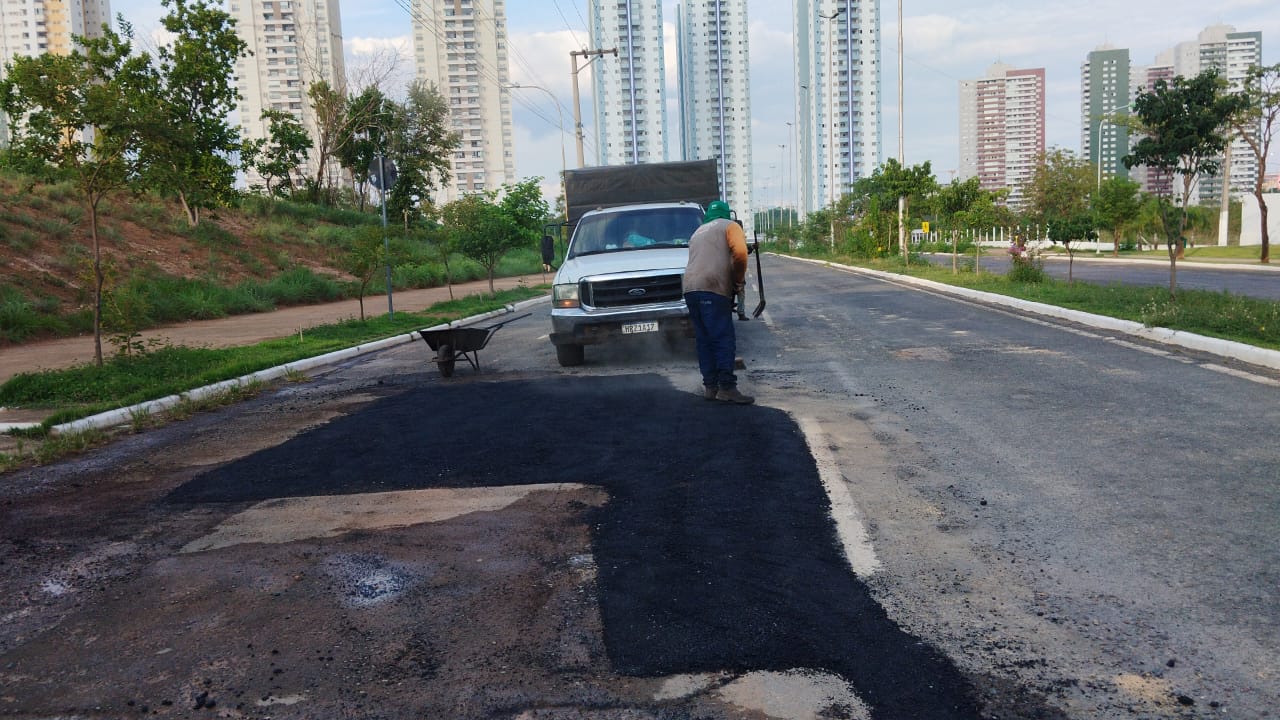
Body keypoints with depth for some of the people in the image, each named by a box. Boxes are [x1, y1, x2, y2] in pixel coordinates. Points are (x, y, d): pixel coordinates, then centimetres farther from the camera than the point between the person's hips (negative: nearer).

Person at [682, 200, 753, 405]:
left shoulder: (698, 232, 30)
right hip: (713, 288, -7)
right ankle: (727, 387, -16)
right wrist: (739, 280, 4)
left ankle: (710, 386, 10)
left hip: (690, 289, 7)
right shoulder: (730, 226, 9)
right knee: (724, 340, -9)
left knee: (704, 341, 11)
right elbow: (740, 253, -9)